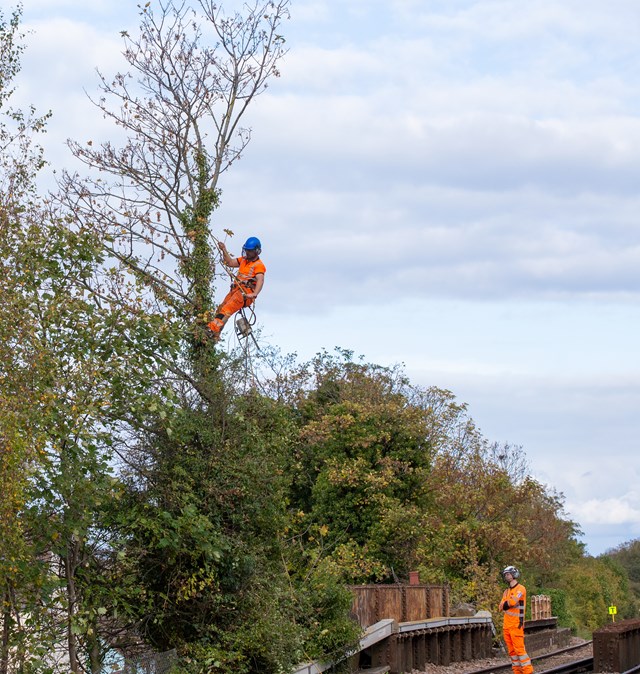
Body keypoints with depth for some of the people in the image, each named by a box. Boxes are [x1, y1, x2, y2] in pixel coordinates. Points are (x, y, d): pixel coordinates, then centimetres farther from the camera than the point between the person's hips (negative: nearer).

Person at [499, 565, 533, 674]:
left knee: (519, 649, -12)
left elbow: (512, 602, -19)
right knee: (511, 650, 7)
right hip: (506, 624, 8)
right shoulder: (506, 591, 18)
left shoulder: (520, 589, -6)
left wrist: (505, 604, 1)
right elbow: (502, 607, 7)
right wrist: (509, 604, -10)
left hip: (516, 624, -8)